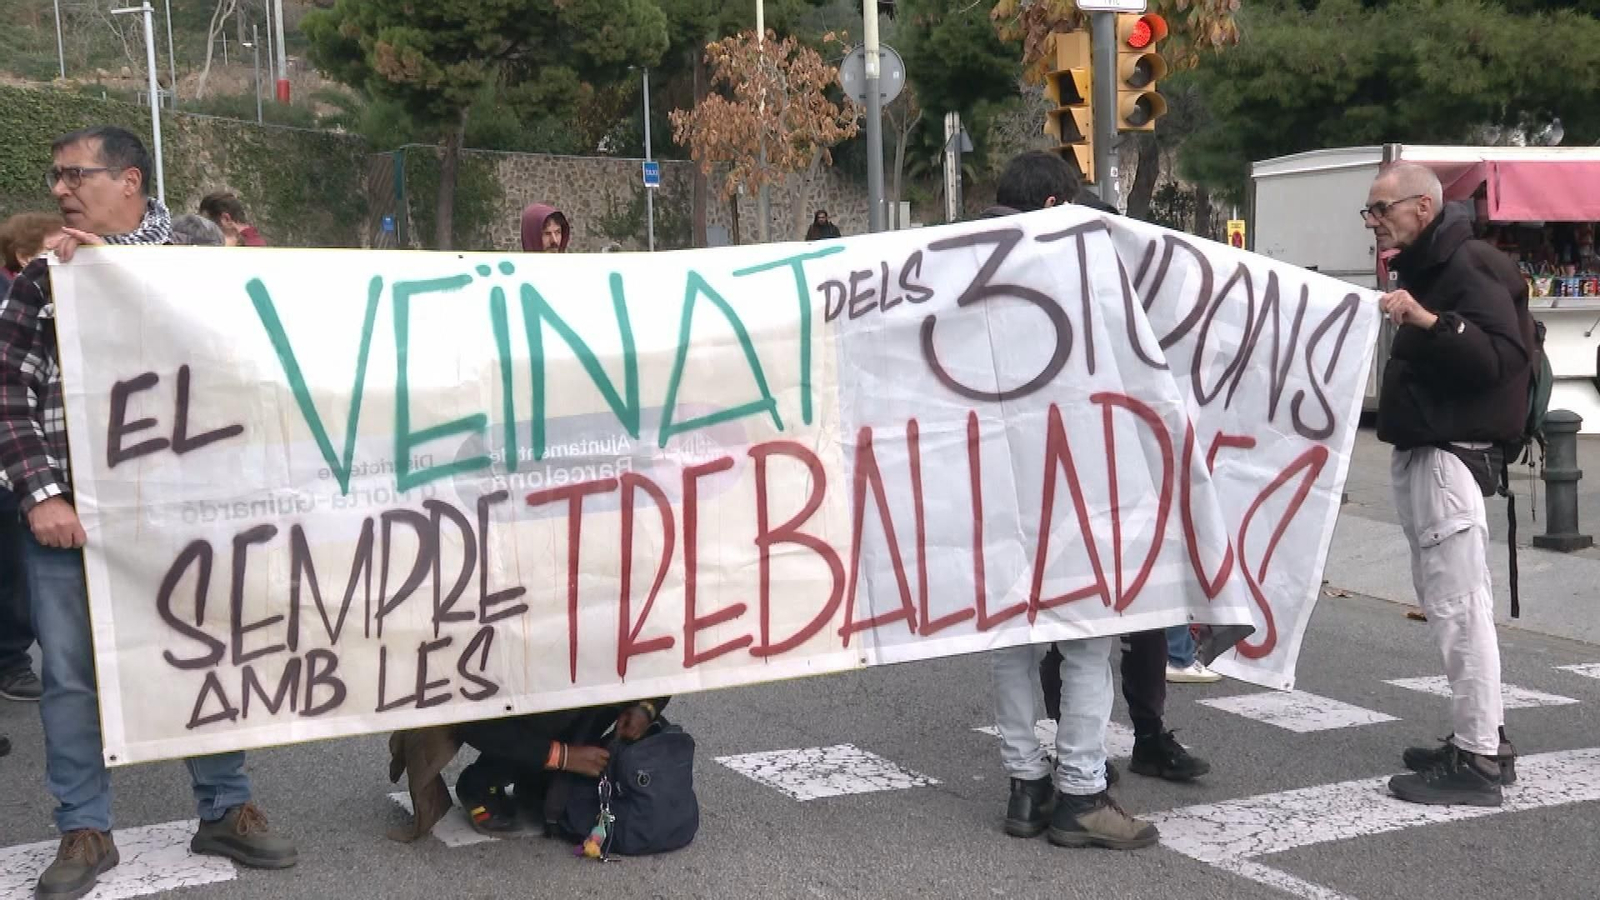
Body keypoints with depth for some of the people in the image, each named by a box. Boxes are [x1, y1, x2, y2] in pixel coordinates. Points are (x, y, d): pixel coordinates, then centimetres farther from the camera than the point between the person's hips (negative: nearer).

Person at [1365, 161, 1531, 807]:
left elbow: (1503, 357, -28)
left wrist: (1430, 321, -38)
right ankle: (1483, 738, 23)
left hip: (1450, 456, -11)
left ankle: (1478, 762, -7)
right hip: (1422, 454, 11)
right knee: (1446, 601, 15)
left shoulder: (1470, 267, -14)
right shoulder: (1427, 269, 19)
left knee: (1459, 605, -10)